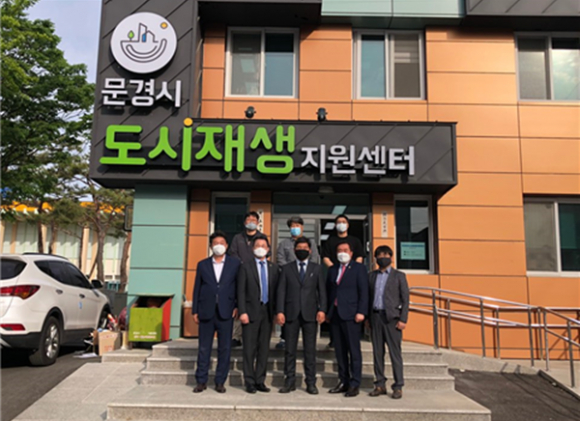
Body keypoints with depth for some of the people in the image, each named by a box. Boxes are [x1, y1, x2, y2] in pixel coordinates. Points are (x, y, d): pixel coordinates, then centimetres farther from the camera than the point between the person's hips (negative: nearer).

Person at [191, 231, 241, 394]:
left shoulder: (235, 263, 6)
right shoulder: (202, 264, 10)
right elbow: (197, 288, 9)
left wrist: (237, 306, -4)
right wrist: (195, 311, 4)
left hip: (226, 312, -1)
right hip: (206, 312, 1)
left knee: (225, 348, 3)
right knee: (204, 348, 6)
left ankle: (220, 382, 13)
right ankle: (201, 381, 16)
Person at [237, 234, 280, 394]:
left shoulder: (273, 268, 11)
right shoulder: (246, 266, 1)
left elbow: (275, 290, 10)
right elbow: (241, 291, -3)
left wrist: (276, 311, 3)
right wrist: (242, 312, -11)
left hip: (267, 311, 4)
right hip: (251, 311, -3)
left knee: (264, 348, 8)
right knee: (250, 348, 1)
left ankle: (260, 380, 17)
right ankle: (250, 382, 10)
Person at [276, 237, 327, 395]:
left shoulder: (317, 268, 10)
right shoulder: (286, 268, 9)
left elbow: (322, 291, 6)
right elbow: (281, 291, 4)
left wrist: (322, 310, -7)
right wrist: (280, 311, -6)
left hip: (310, 314, 0)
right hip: (291, 314, 0)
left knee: (310, 349, 3)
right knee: (290, 349, 4)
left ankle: (311, 383, 11)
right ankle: (290, 381, 13)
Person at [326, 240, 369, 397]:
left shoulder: (358, 268, 2)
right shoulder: (332, 270, 16)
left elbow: (364, 291, -5)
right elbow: (328, 291, 16)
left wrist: (361, 312, -13)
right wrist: (327, 312, 8)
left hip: (350, 314, -5)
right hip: (335, 314, 5)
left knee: (354, 350, -2)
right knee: (339, 350, 9)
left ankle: (354, 384, 3)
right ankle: (343, 382, 16)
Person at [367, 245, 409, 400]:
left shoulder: (399, 276, 4)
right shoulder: (372, 276, 14)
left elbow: (405, 299, 1)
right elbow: (369, 297, 12)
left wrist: (403, 319, -7)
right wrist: (367, 317, 5)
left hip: (392, 317, -3)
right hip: (375, 316, 3)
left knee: (395, 353, -2)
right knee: (377, 352, 6)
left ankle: (398, 387, 5)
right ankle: (380, 385, 15)